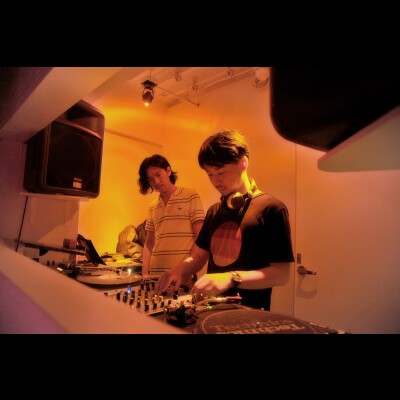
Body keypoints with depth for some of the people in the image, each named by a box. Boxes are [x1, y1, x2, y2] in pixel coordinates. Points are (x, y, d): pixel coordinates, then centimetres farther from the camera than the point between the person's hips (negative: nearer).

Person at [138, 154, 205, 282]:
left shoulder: (190, 196, -3)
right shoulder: (152, 207, 10)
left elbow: (200, 237, -7)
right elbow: (149, 243, 14)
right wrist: (145, 273, 3)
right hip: (156, 274, 4)